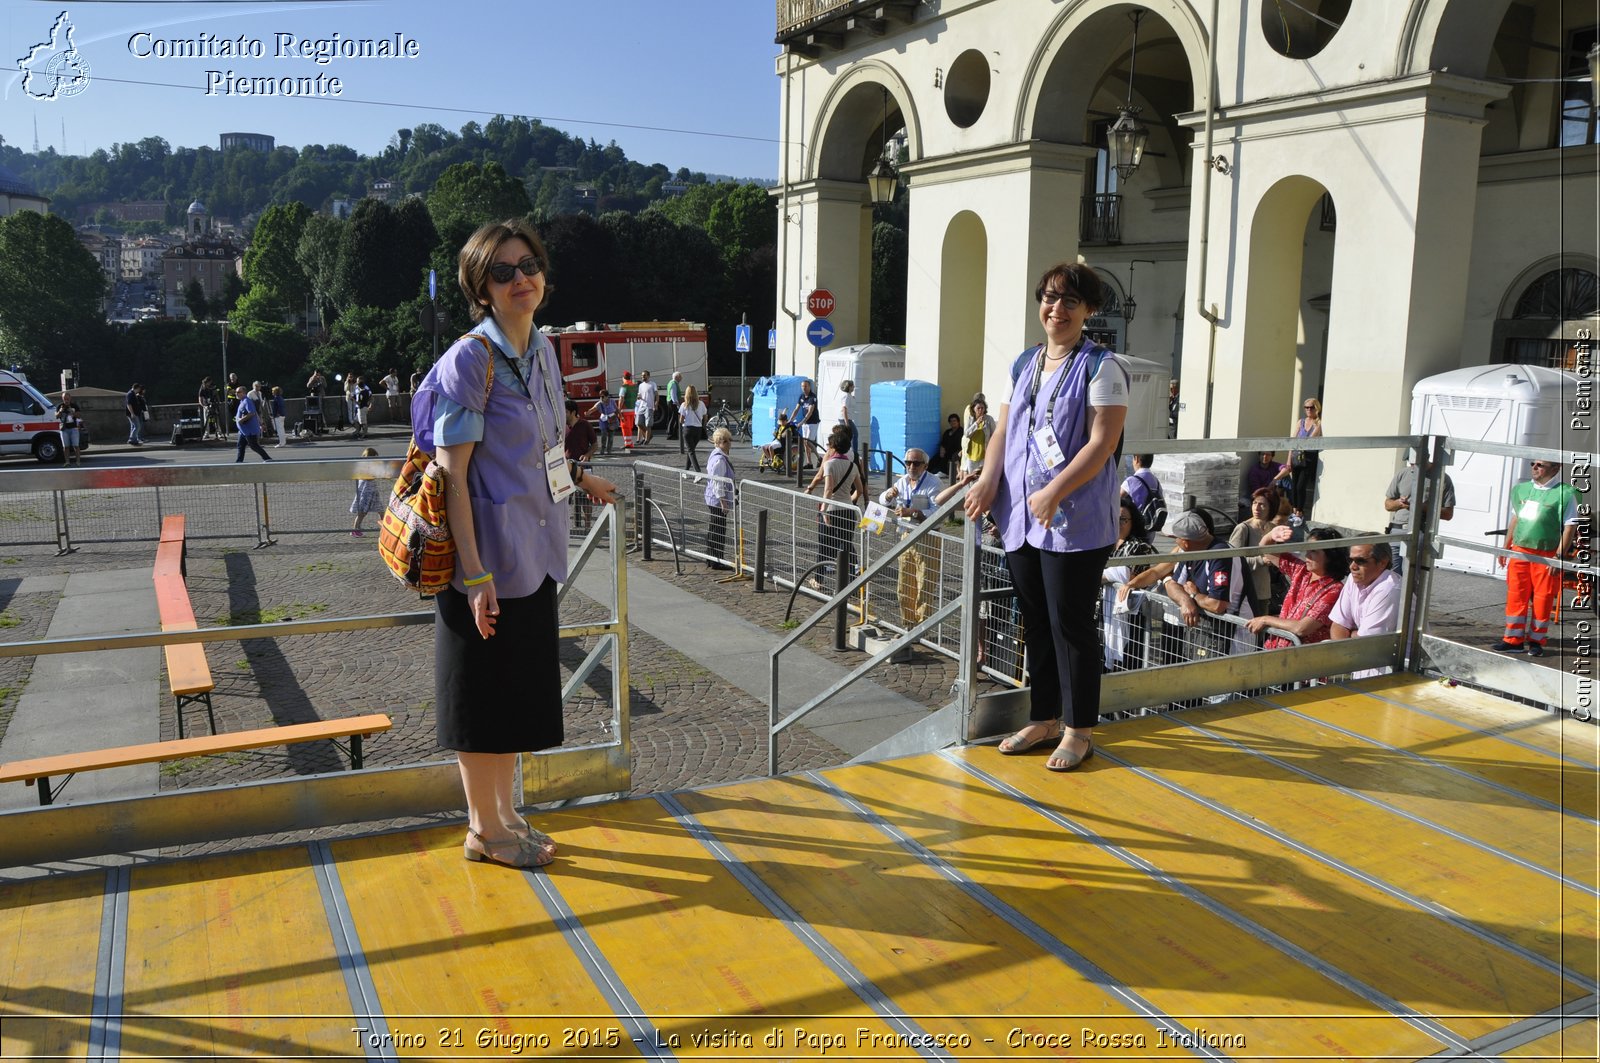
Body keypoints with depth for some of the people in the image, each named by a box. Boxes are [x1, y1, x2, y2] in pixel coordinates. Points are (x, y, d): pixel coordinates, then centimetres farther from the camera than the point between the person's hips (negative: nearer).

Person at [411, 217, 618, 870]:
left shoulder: (543, 349, 8)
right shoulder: (470, 359, -16)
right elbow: (452, 472, -18)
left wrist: (578, 479, 27)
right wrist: (474, 572, -22)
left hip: (534, 550, 8)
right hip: (490, 550, -8)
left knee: (519, 687, 18)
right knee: (483, 690, 6)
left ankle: (503, 812, 35)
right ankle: (484, 829, 23)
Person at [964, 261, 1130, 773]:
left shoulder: (1101, 366, -5)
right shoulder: (1024, 364, 15)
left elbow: (1102, 442, -14)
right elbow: (1003, 431, 15)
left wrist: (1054, 493, -23)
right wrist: (989, 480, -2)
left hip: (1076, 521, -6)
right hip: (1020, 517, 7)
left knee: (1070, 623, -1)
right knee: (1035, 622, 14)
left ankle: (1079, 730, 13)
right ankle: (1043, 718, 27)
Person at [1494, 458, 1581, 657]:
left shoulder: (1565, 493, -7)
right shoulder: (1522, 489, 11)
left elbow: (1570, 528, -9)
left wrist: (1559, 555, -16)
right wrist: (1506, 547, 20)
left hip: (1547, 556, -5)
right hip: (1519, 551, 5)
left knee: (1543, 599, 2)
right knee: (1516, 596, 4)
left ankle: (1536, 641, 13)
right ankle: (1514, 639, 11)